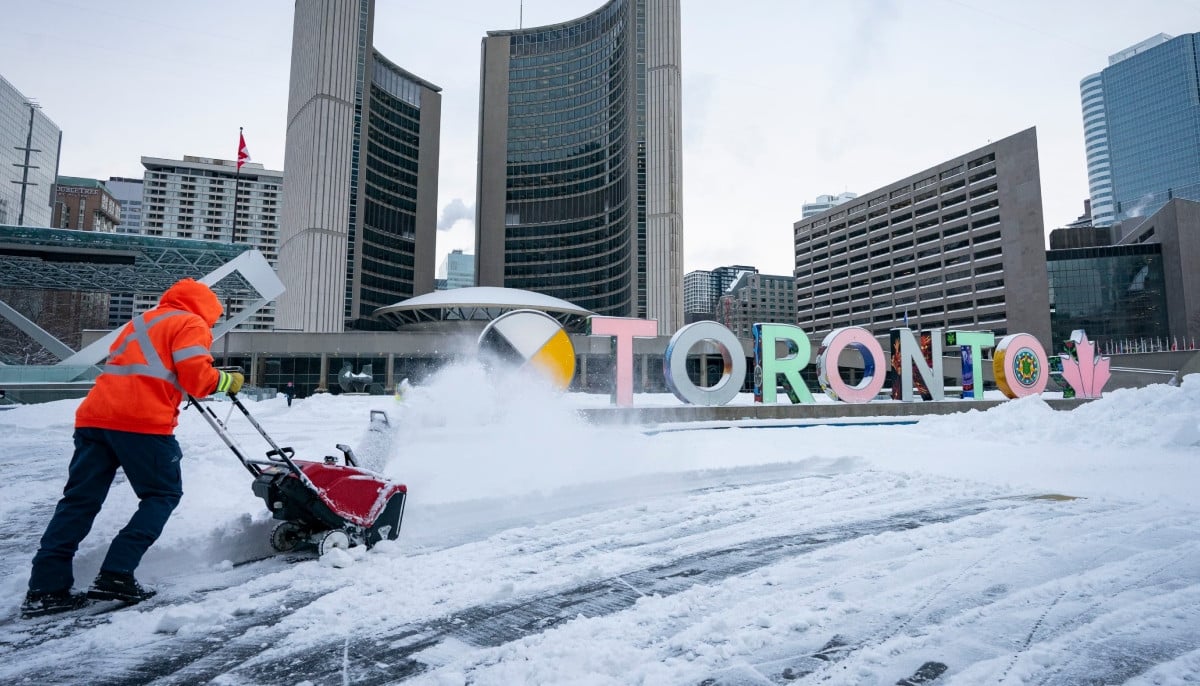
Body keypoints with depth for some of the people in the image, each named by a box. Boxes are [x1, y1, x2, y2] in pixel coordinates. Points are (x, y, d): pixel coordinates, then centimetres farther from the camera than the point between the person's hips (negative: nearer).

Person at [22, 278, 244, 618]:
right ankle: (115, 576, -2)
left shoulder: (143, 321, 30)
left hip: (95, 415, 8)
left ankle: (46, 587, 8)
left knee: (80, 499, 10)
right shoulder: (191, 324, 4)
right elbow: (196, 376, -8)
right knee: (164, 493, 5)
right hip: (143, 421, -8)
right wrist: (226, 380, 9)